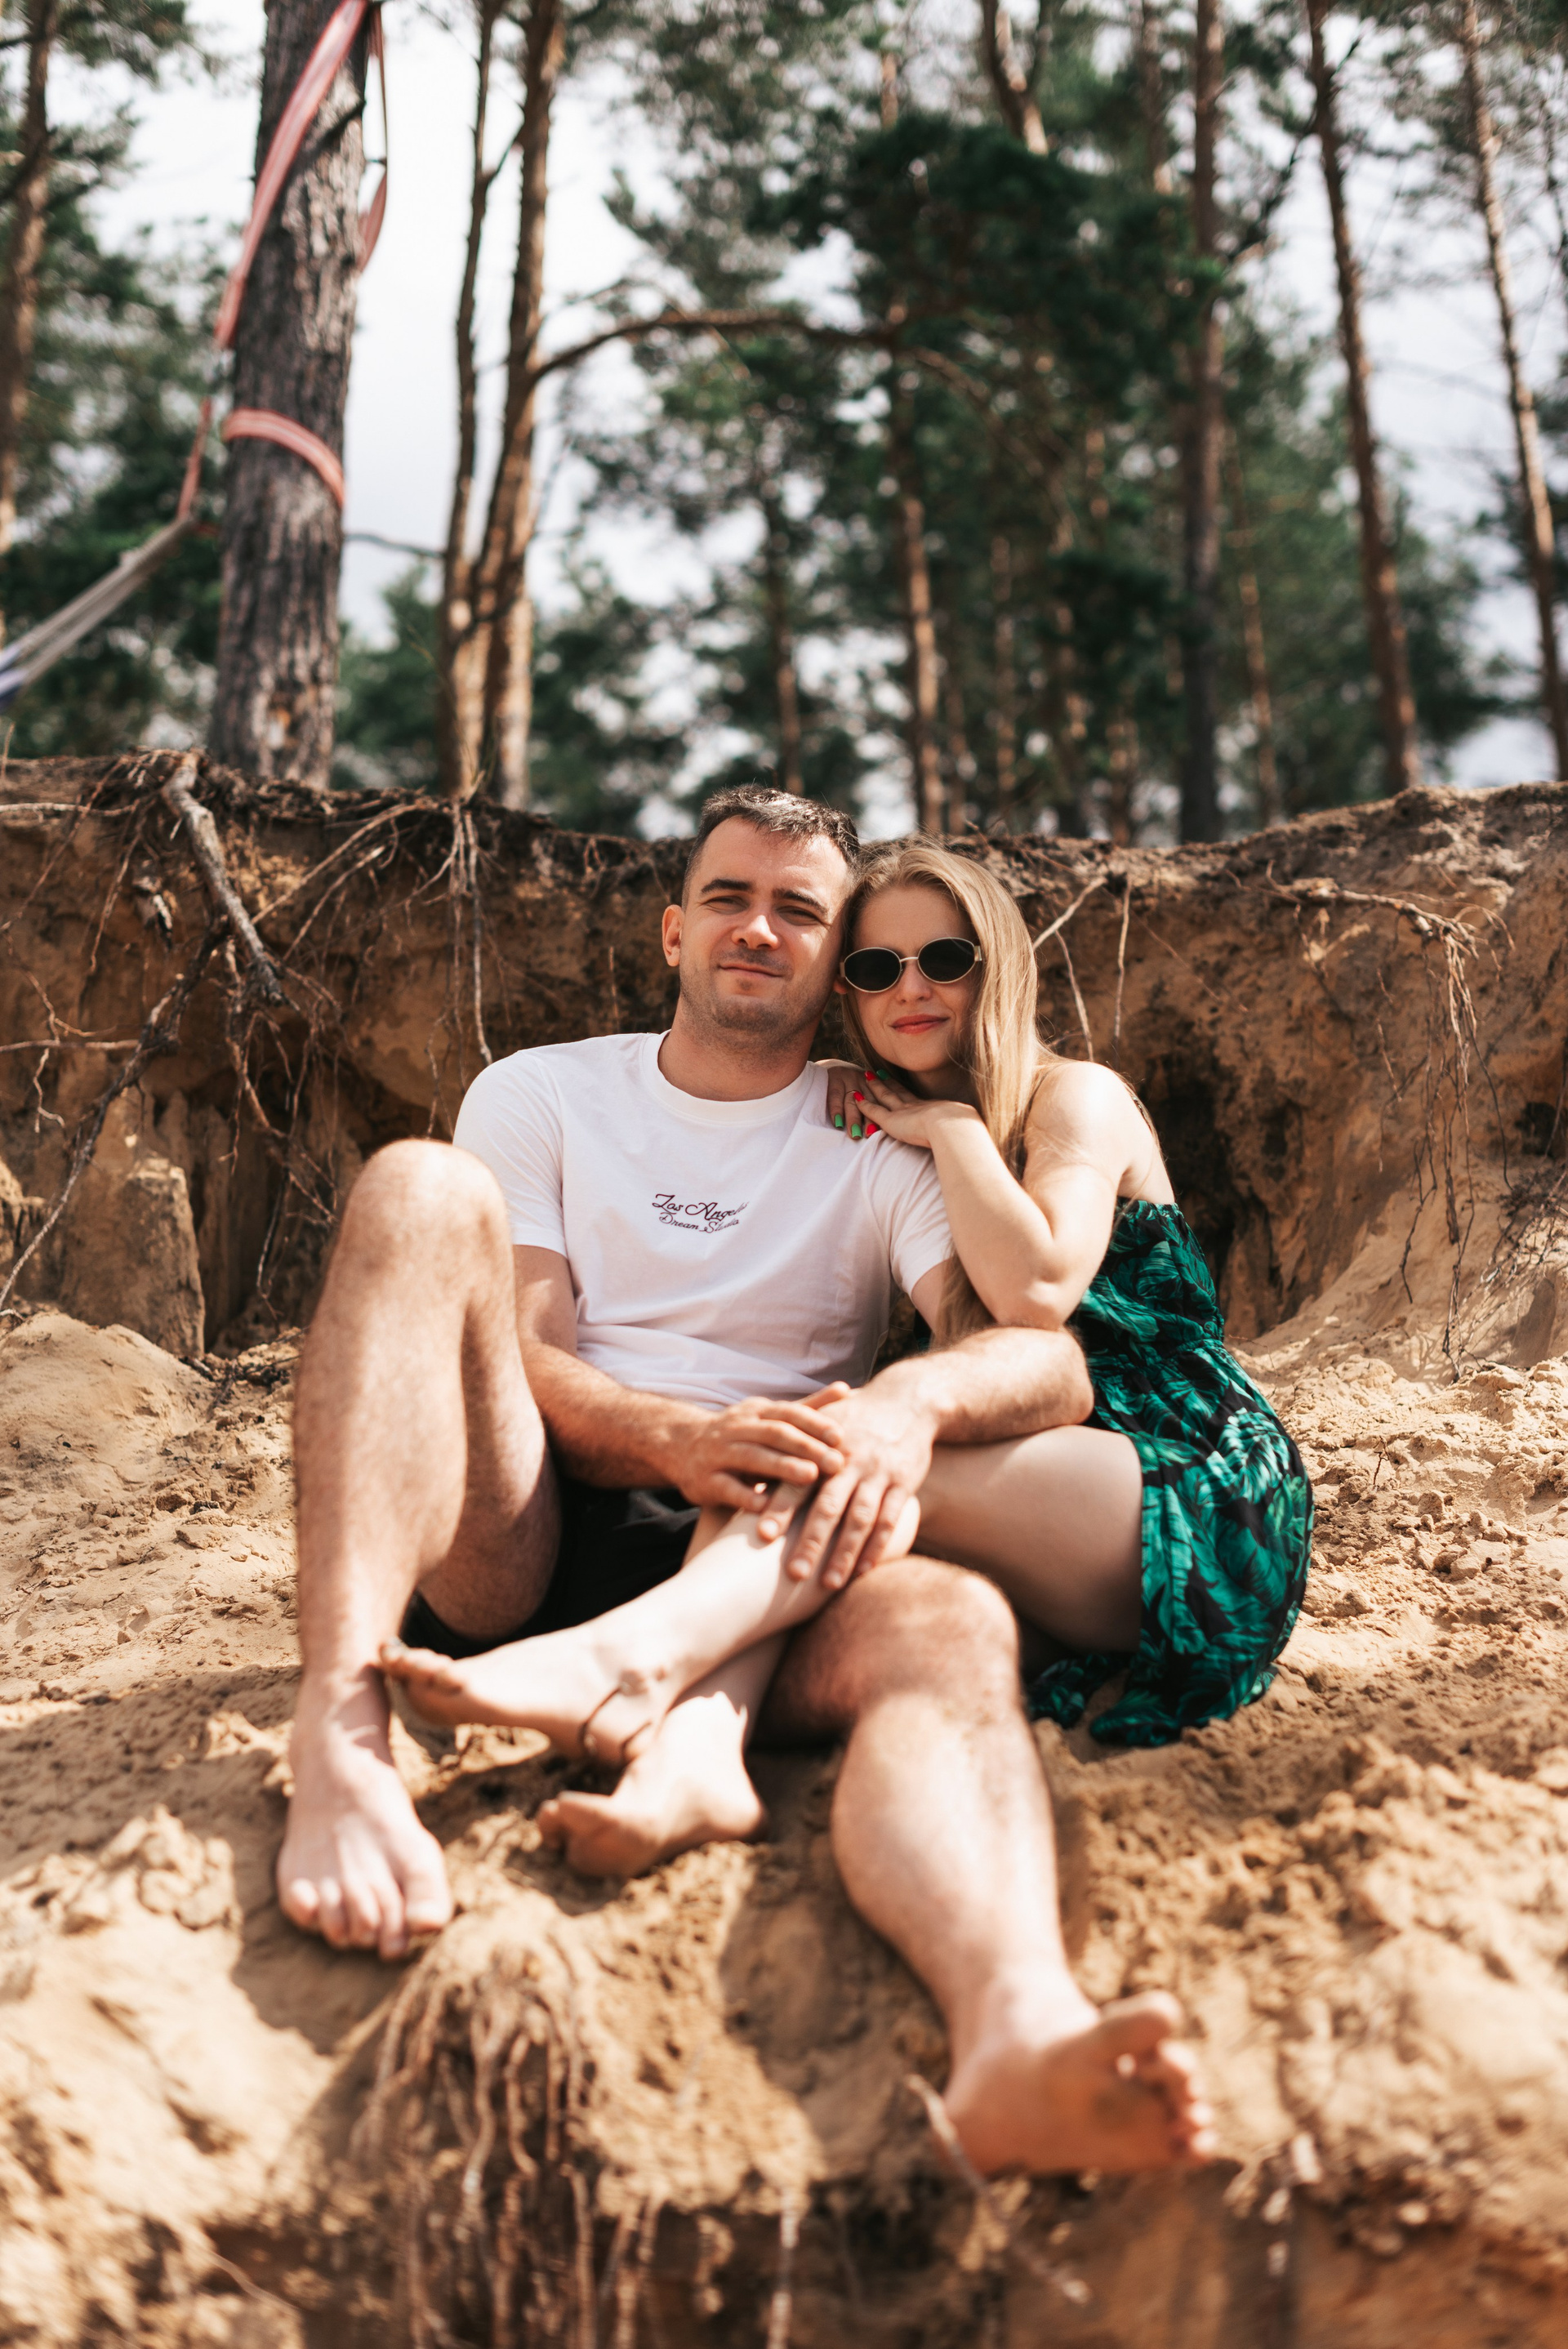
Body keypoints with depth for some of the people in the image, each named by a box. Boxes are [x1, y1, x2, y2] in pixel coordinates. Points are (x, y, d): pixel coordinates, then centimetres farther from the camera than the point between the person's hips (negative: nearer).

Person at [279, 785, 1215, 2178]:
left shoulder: (886, 1151, 15)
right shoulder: (542, 1097, 16)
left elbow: (1054, 1363, -2)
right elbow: (519, 1361, 1)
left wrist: (912, 1399, -26)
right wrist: (677, 1438, -21)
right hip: (516, 1540, 1)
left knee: (954, 1625, -33)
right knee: (421, 1190, -21)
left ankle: (1018, 2031, -65)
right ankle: (341, 1736, -39)